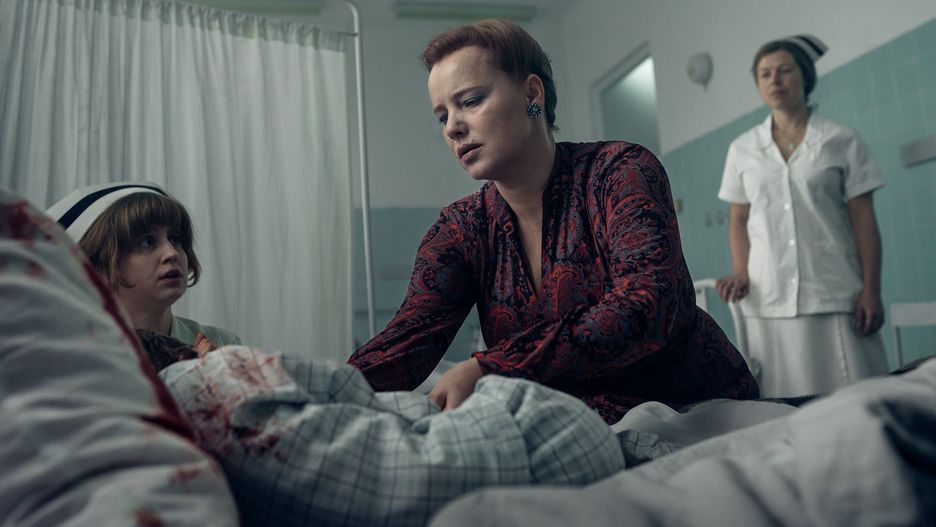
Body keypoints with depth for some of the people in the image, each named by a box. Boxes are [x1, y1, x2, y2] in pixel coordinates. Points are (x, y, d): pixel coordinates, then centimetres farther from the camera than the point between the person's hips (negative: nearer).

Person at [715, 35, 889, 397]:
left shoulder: (841, 141, 5)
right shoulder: (743, 149, 10)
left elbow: (864, 221, 3)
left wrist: (871, 291, -4)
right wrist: (740, 275, -2)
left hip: (834, 297, -1)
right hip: (768, 302, 1)